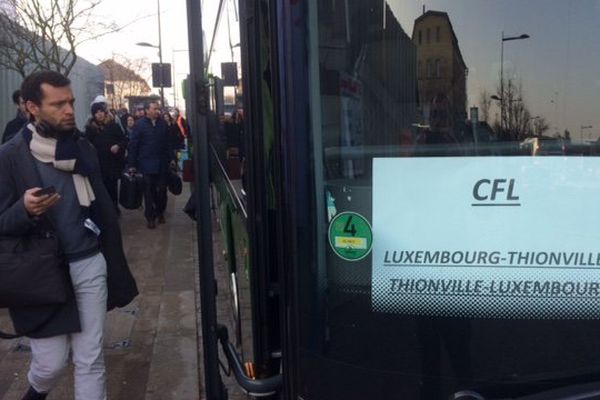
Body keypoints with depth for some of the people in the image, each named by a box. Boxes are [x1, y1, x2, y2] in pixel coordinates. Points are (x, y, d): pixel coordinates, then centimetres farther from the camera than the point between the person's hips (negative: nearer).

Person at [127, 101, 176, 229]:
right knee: (149, 191, 3)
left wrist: (171, 158, 8)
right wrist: (131, 164, -6)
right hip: (147, 163, -3)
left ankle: (160, 212, 26)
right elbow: (133, 145, -4)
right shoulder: (139, 124, -5)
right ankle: (150, 217, 13)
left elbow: (167, 142, 12)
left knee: (162, 189, 7)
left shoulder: (162, 123, 6)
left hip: (162, 163, 3)